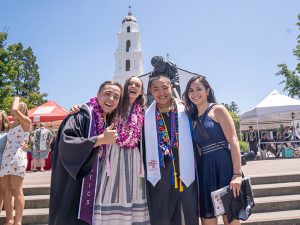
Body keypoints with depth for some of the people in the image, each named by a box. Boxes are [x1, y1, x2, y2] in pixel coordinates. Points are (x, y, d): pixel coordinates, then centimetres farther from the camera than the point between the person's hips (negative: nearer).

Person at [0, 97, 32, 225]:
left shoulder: (26, 122, -2)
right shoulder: (12, 124, 21)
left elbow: (15, 110, -15)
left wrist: (16, 99, 1)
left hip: (17, 158, -8)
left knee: (16, 191, -6)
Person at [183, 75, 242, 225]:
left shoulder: (218, 110, -2)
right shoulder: (193, 118, 15)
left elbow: (233, 142, -10)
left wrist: (237, 174, -16)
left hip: (224, 166, -5)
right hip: (205, 170, 5)